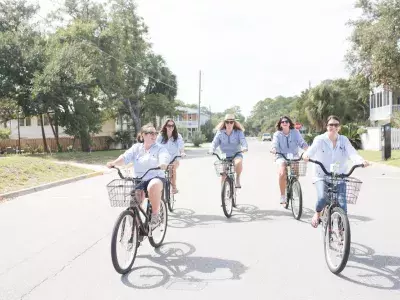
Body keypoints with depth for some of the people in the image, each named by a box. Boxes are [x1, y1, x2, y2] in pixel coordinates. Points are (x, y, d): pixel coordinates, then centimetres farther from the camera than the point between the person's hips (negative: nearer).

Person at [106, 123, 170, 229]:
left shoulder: (160, 148, 4)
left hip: (156, 177, -2)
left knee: (153, 186, -37)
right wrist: (114, 163, -23)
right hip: (139, 180, 3)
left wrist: (163, 164, -42)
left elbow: (164, 158, -17)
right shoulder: (136, 147, 11)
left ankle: (155, 214, -19)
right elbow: (125, 157, -3)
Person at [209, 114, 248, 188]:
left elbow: (243, 140, -17)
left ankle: (238, 178, -8)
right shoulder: (220, 132, 2)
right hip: (224, 156, 2)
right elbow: (215, 142, -7)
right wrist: (211, 150, -27)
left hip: (236, 154, -2)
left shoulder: (239, 132, -3)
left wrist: (245, 147, -40)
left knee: (238, 162, -36)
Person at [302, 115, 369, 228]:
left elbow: (352, 153, -14)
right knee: (322, 197, -24)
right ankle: (317, 214, 11)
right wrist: (306, 155, -48)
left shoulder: (344, 140, 2)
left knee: (342, 204, -8)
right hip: (322, 176, -2)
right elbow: (312, 150, -24)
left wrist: (362, 161, -35)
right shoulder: (320, 139, -6)